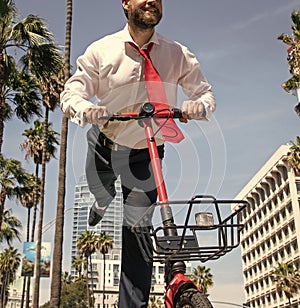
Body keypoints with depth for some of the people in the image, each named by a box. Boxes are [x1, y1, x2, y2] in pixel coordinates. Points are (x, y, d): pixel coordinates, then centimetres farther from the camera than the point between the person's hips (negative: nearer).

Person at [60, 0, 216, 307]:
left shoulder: (178, 55, -12)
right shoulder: (102, 50, -13)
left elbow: (205, 92, -6)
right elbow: (71, 92, -14)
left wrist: (198, 105, -31)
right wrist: (85, 109, -38)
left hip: (144, 155, -1)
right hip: (103, 145, 2)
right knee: (100, 193, 30)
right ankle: (102, 204, 70)